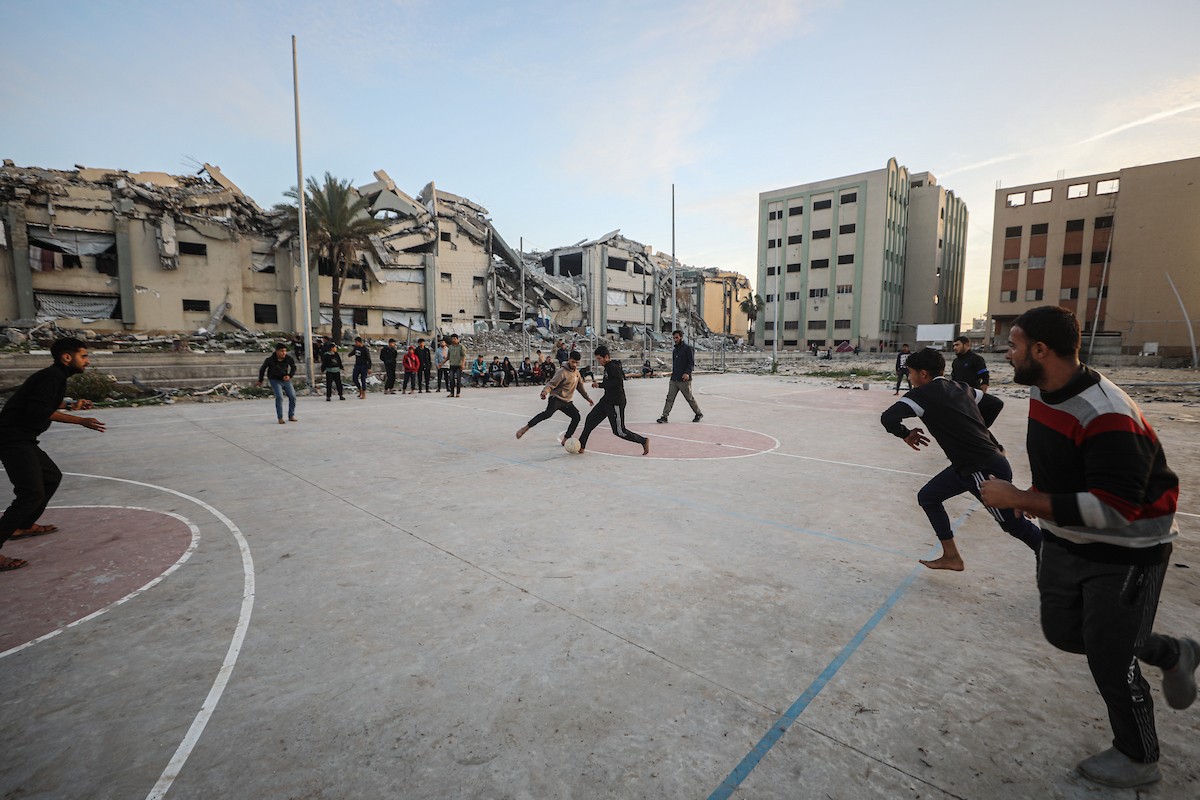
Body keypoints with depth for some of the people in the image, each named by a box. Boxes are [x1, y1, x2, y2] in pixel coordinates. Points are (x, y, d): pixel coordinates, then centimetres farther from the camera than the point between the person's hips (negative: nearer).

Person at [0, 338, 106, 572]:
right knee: (32, 494, -16)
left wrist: (70, 405, 34)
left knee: (52, 477, 24)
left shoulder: (54, 375, 14)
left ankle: (23, 526, 37)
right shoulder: (53, 376, -16)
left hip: (23, 439, 11)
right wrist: (79, 420, -26)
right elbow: (38, 410, -26)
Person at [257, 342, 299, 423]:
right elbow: (262, 369, 0)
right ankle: (280, 418, -10)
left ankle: (291, 416, 13)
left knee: (292, 397, -3)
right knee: (279, 397, -19)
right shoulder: (270, 360, -18)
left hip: (286, 380, 3)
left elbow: (293, 367, 6)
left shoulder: (289, 359, -13)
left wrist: (290, 376, -11)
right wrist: (260, 380, 9)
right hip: (275, 380, -3)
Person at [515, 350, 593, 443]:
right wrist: (545, 392, -39)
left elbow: (580, 386, 24)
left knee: (576, 417, -3)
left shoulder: (577, 372, 11)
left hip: (567, 401, 8)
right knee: (548, 413, -31)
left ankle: (566, 439, 8)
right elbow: (551, 384, -20)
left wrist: (587, 398, 23)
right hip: (556, 398, -8)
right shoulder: (562, 372, -13)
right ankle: (526, 427, -29)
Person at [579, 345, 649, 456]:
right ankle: (581, 445, 14)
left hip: (616, 403, -10)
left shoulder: (613, 366, -17)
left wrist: (600, 385, -27)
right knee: (591, 418, 6)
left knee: (619, 431, -3)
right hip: (607, 400, 10)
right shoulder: (608, 366, 11)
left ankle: (644, 441, 12)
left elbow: (618, 381, -30)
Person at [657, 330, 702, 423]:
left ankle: (699, 414, 24)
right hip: (674, 380, 6)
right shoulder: (675, 350, 16)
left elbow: (692, 363, -14)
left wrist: (687, 373, -26)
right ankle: (664, 416, -4)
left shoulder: (688, 348, -7)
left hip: (684, 380, -6)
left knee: (690, 398, 6)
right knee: (669, 398, -2)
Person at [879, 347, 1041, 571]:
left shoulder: (922, 394, -16)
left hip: (986, 470, -9)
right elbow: (995, 403, 20)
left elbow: (888, 418, -27)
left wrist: (905, 434, -7)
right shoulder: (959, 387, 9)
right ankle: (951, 557, 22)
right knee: (927, 496, 14)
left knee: (1015, 525, 7)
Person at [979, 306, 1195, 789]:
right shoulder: (1041, 394, -4)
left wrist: (1021, 500, -31)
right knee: (1062, 632, 17)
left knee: (1109, 658, 5)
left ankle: (1138, 759, 32)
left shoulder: (1107, 417, -31)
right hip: (1066, 541, 8)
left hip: (1127, 553, -8)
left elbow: (1113, 510, -32)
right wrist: (1036, 499, 8)